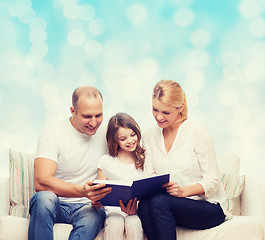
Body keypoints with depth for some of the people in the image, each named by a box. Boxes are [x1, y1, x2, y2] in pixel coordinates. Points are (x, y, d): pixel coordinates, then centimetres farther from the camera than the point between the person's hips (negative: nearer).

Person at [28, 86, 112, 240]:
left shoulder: (105, 136, 7)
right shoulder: (52, 134, -7)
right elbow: (41, 182, -20)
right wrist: (82, 191, -36)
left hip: (87, 207, 2)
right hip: (56, 204, -2)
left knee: (96, 215, -34)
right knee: (44, 197, -37)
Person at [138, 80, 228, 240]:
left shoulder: (197, 131, -7)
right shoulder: (149, 136, 11)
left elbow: (212, 182, -8)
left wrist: (183, 191, -26)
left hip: (208, 207, -4)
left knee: (159, 202, -32)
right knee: (144, 206, -30)